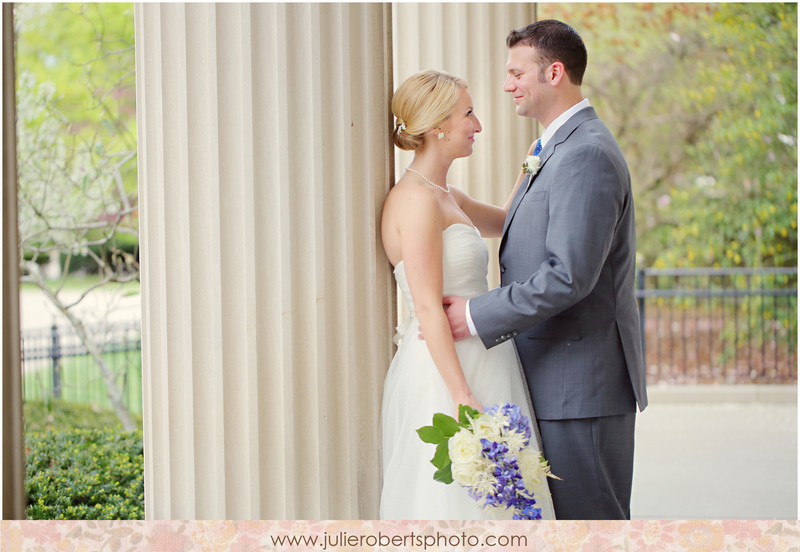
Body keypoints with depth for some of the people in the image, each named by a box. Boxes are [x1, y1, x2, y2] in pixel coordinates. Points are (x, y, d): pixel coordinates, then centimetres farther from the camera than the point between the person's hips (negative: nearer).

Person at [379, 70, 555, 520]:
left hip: (474, 366, 10)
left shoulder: (445, 196, 15)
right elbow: (428, 308, -19)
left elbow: (509, 222, 33)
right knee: (454, 501, -7)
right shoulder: (417, 200, -14)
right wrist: (463, 398, -24)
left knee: (487, 497, 10)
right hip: (445, 378, -10)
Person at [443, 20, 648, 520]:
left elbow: (568, 276, -24)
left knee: (589, 515, -5)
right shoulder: (562, 148, 17)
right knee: (562, 514, 13)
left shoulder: (586, 155, -17)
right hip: (558, 379, 10)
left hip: (581, 381, -10)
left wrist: (478, 316, -18)